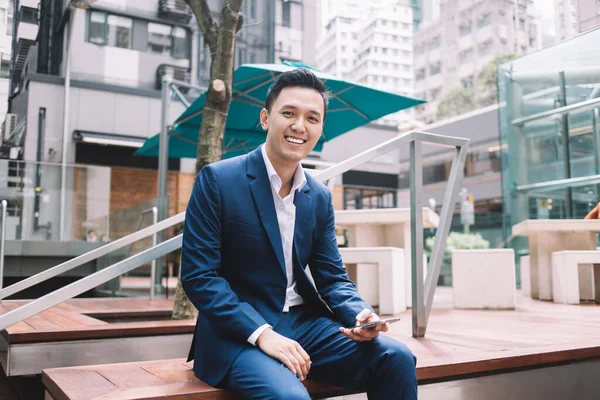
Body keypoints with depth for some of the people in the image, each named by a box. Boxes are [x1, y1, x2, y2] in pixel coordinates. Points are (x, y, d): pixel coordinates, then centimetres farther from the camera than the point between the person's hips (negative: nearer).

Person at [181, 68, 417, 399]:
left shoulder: (320, 198, 9)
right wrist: (261, 334, -21)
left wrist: (360, 314, -13)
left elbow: (332, 277, 9)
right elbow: (198, 274, -12)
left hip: (304, 323, 6)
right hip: (238, 333, -5)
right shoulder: (217, 180, -8)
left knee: (397, 358, -13)